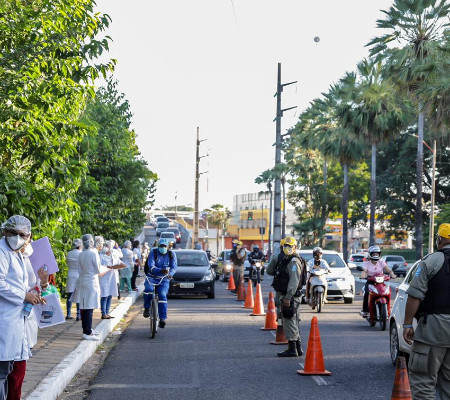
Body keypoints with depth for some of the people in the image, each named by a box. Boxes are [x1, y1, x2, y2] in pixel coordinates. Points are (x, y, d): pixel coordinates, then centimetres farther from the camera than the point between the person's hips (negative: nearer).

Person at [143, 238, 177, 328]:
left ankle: (162, 318, -17)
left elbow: (174, 266, -8)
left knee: (162, 295, -20)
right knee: (148, 289, -31)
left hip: (163, 279, 1)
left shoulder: (171, 255, 2)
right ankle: (147, 308, -7)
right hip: (151, 277, -1)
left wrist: (170, 273, -32)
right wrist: (161, 271, -37)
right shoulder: (153, 253, -6)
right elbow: (151, 266, -19)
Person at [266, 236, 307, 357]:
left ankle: (292, 349, -5)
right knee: (292, 322, 15)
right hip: (281, 294, 10)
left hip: (290, 296, -10)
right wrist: (274, 261, 2)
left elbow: (294, 281, -23)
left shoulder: (294, 261, -14)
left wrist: (288, 297, -27)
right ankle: (298, 348, 23)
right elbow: (269, 271, 20)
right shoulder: (283, 259, 17)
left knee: (289, 321, -8)